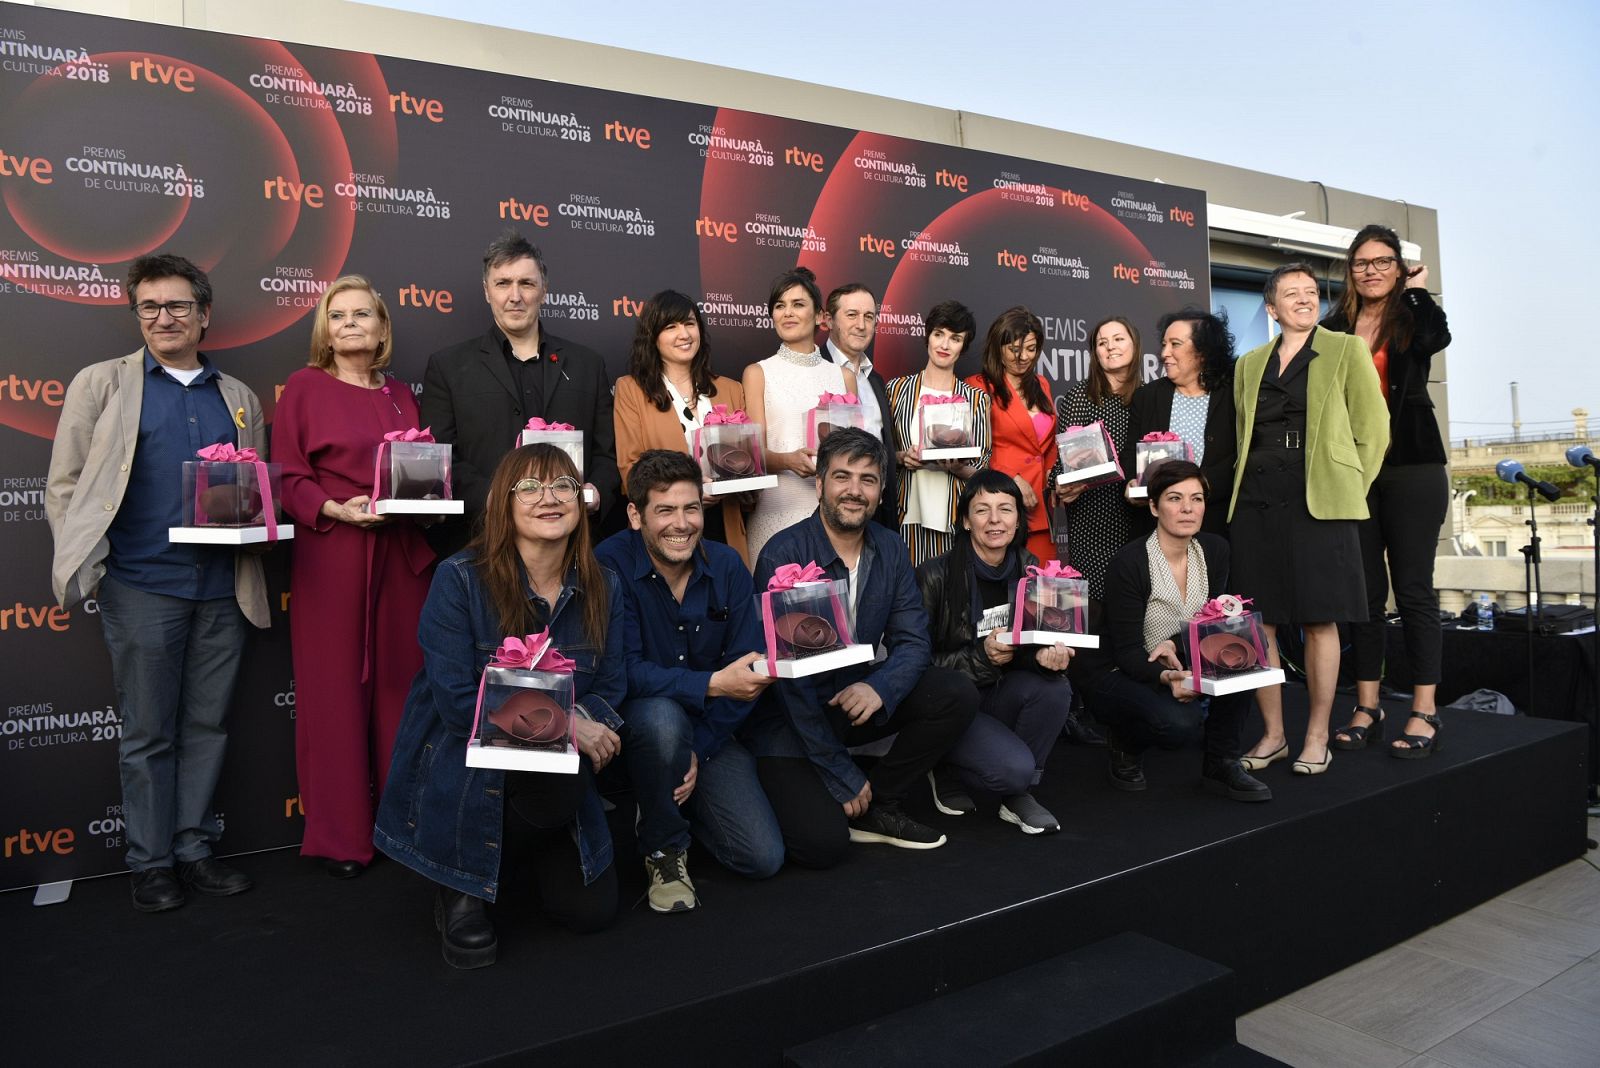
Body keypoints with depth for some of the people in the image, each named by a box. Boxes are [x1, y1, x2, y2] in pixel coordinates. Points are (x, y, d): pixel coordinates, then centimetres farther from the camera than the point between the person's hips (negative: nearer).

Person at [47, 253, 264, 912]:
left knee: (207, 725, 9)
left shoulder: (238, 397, 13)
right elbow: (65, 485, 2)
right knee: (147, 733, 6)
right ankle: (150, 864, 18)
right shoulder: (102, 384, 5)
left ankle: (194, 850, 22)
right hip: (142, 587, -2)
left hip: (223, 587, 3)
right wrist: (88, 566, -8)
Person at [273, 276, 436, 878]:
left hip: (402, 558, 4)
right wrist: (335, 510, -17)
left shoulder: (402, 395, 16)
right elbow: (288, 478, -1)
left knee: (399, 686, 6)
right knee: (335, 692, 1)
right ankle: (339, 838, 12)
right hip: (331, 559, -3)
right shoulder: (305, 387, 4)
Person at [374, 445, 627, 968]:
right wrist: (560, 721, -23)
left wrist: (592, 722, -22)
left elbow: (610, 685, 1)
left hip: (558, 763, 4)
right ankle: (460, 890, 1)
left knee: (590, 909, -3)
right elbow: (456, 700, -19)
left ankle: (529, 848, 27)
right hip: (462, 763, -3)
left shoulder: (602, 586, -2)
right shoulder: (460, 578, -16)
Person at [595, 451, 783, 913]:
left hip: (711, 734, 3)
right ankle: (663, 848, -10)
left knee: (764, 858, -10)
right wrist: (713, 684, -34)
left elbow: (747, 671, -5)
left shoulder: (726, 566, -5)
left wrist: (699, 751, -14)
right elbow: (626, 673, -22)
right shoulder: (610, 566, -15)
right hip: (634, 726, -3)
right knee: (663, 717, -39)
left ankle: (674, 801, 20)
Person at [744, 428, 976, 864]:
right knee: (823, 843, -22)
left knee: (958, 695, -14)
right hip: (788, 719, -6)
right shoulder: (782, 555, -19)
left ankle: (878, 806, 1)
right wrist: (843, 777, -19)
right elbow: (789, 674, -20)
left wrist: (879, 687, -27)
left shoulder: (890, 550, 0)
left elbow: (912, 642, -2)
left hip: (858, 700, 6)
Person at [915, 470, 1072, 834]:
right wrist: (981, 656, -28)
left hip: (1000, 694, 5)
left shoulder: (1029, 569, -3)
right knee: (1014, 767, -27)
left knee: (1054, 686, -25)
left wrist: (1049, 654, -23)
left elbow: (1040, 640, 2)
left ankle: (1018, 794, -4)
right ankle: (945, 770, 6)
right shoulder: (936, 576, -17)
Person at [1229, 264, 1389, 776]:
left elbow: (1373, 431, 4)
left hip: (1319, 503, -3)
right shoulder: (1249, 363, 18)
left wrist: (1348, 492, -1)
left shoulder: (1346, 349, 8)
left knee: (1320, 621, -1)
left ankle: (1317, 738, 10)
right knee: (1258, 622, 2)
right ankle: (1272, 734, 13)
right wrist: (1246, 487, 10)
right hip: (1255, 504, 3)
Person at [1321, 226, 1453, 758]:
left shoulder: (1413, 315, 4)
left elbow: (1437, 338, -19)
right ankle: (1366, 709, 14)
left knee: (1414, 588, 0)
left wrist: (1416, 291, -5)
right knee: (1363, 589, 6)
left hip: (1410, 468, -2)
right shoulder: (1334, 328, 9)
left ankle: (1424, 713, 7)